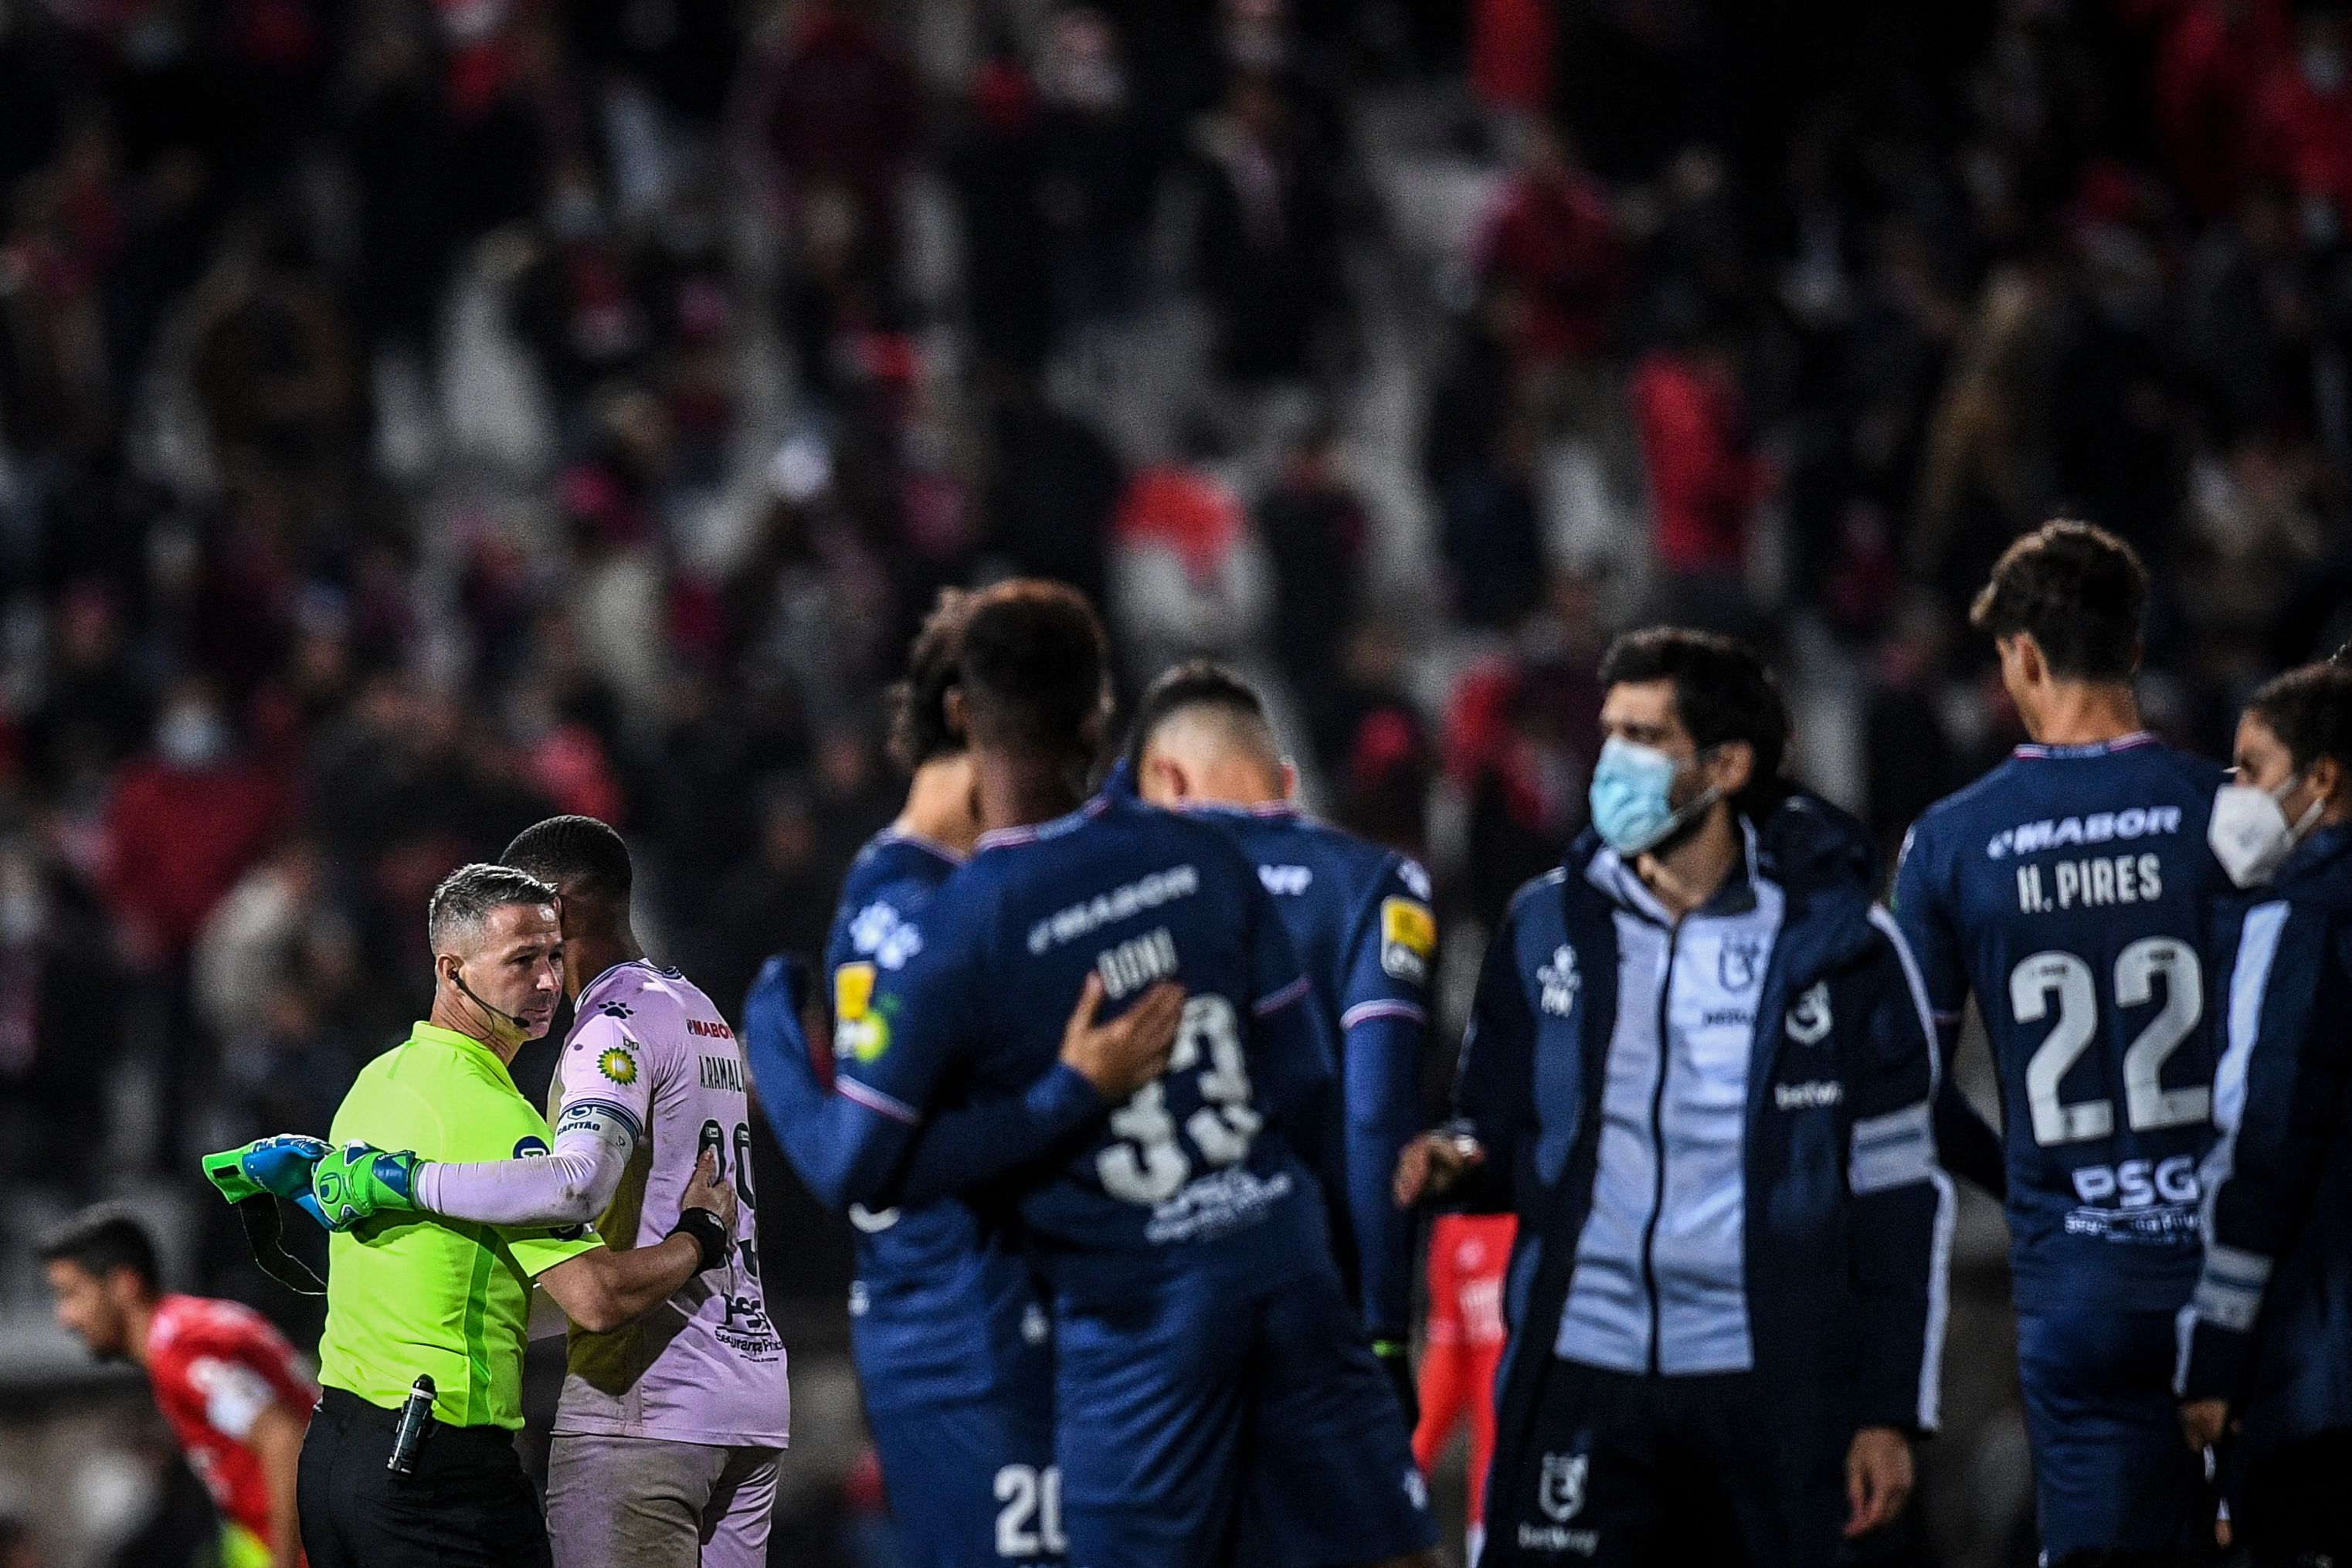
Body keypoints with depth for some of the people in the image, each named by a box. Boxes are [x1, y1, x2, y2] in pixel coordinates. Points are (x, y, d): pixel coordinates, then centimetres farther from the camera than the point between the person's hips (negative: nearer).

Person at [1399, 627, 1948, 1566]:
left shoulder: (1836, 944, 0)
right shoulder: (1551, 926, 8)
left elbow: (1899, 1194, 2)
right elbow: (1506, 1129, 17)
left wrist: (1891, 1413, -2)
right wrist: (1460, 1162, -9)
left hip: (1773, 1398, -2)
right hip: (1580, 1381, 2)